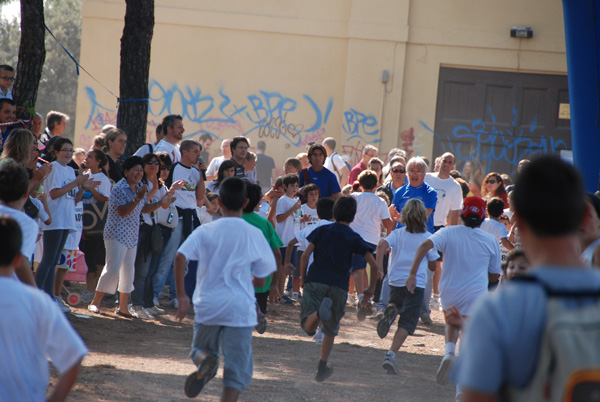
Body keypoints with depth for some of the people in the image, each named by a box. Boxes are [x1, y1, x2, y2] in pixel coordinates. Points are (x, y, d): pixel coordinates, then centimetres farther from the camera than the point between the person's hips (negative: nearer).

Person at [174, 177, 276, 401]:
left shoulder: (205, 231, -1)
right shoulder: (254, 235, -1)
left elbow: (180, 257, -15)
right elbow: (260, 280, 4)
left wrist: (181, 296, -10)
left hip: (207, 306, 1)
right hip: (240, 308, -1)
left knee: (202, 349, 25)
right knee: (237, 371, 2)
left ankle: (204, 360, -11)